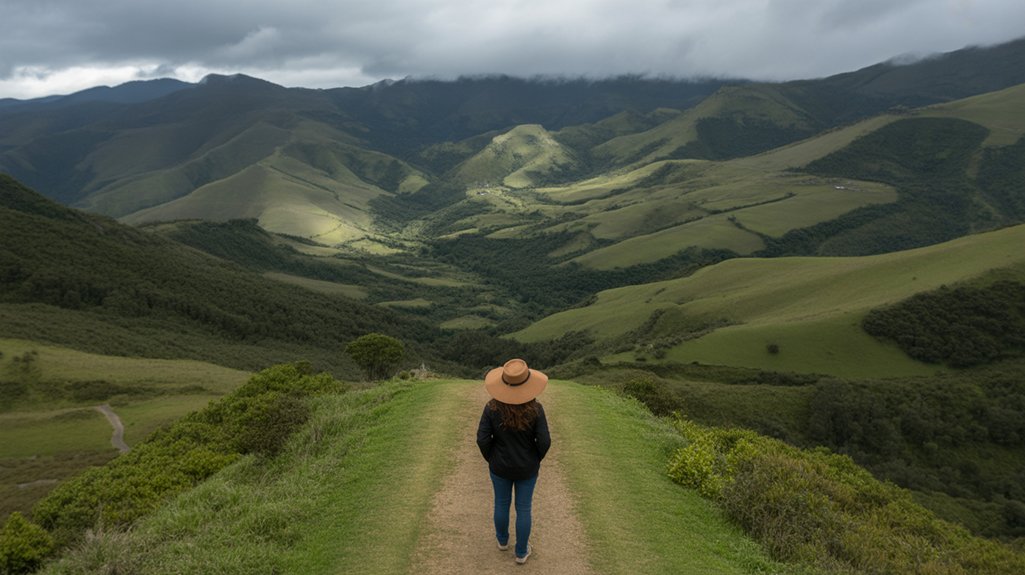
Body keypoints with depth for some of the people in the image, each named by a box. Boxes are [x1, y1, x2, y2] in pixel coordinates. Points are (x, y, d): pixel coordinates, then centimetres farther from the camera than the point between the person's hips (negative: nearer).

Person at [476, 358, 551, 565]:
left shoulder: (492, 407, -22)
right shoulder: (535, 409, -24)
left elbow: (482, 439, -18)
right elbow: (544, 442, -19)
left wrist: (490, 458, 3)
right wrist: (536, 459, 2)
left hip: (500, 466, 1)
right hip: (526, 468, -1)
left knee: (501, 503, 26)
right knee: (523, 508, 19)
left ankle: (503, 540, 49)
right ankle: (521, 552, 35)